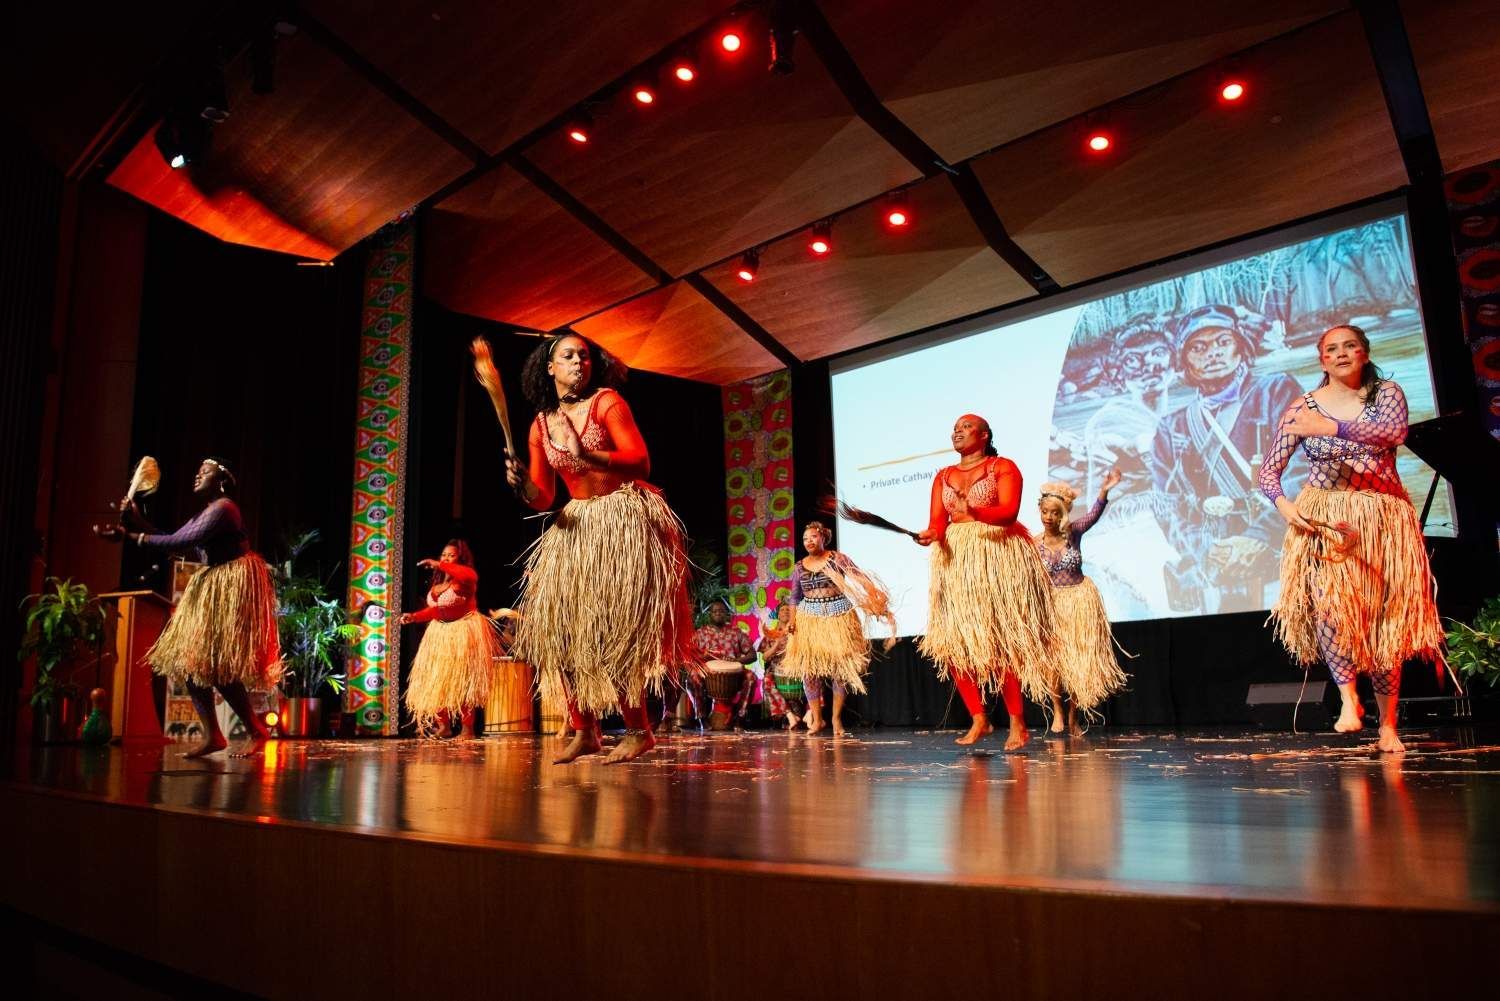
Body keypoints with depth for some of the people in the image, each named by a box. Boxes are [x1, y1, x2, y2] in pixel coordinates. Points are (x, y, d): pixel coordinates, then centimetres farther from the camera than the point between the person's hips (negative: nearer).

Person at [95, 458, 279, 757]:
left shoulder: (223, 507, -14)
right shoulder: (204, 514, 18)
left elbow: (185, 541, -25)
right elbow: (174, 539, 11)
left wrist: (132, 537, -22)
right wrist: (137, 521, 2)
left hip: (233, 589, -10)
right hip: (210, 590, 10)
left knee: (217, 666, -13)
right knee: (189, 661, 4)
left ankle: (258, 732, -2)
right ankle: (213, 736, 10)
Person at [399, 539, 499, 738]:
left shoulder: (466, 578, -9)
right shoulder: (437, 582, 11)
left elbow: (469, 575, -35)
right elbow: (435, 610, 11)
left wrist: (439, 565, -38)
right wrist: (413, 616, -2)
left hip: (463, 633, -7)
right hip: (440, 634, 7)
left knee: (463, 682, -9)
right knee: (436, 682, 6)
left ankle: (467, 728, -4)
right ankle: (442, 725, 15)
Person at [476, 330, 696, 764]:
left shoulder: (606, 402, -3)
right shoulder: (540, 426, 11)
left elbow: (640, 462, -13)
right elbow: (541, 498, 10)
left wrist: (587, 456, -28)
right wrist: (521, 483, -12)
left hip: (626, 520, -6)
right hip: (576, 526, 6)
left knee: (614, 627, -12)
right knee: (560, 628, 0)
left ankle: (638, 730, -1)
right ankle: (585, 732, 9)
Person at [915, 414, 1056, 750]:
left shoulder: (1003, 467, 3)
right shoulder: (943, 476, 17)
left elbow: (1009, 512, -12)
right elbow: (937, 520, 6)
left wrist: (974, 511, -31)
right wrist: (931, 534, -18)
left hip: (998, 558, -5)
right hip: (955, 561, 5)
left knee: (1000, 641, -9)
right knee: (953, 642, -2)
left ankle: (1017, 723, -2)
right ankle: (979, 719, 8)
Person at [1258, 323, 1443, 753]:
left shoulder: (1387, 393, 4)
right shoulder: (1303, 406, 3)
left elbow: (1393, 431, -20)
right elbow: (1269, 470, 2)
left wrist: (1328, 427, -32)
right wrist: (1283, 503, -18)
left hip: (1382, 519, 1)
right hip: (1324, 518, -1)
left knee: (1385, 621, 2)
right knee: (1329, 600, -26)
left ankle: (1388, 724, 12)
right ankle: (1348, 698, -15)